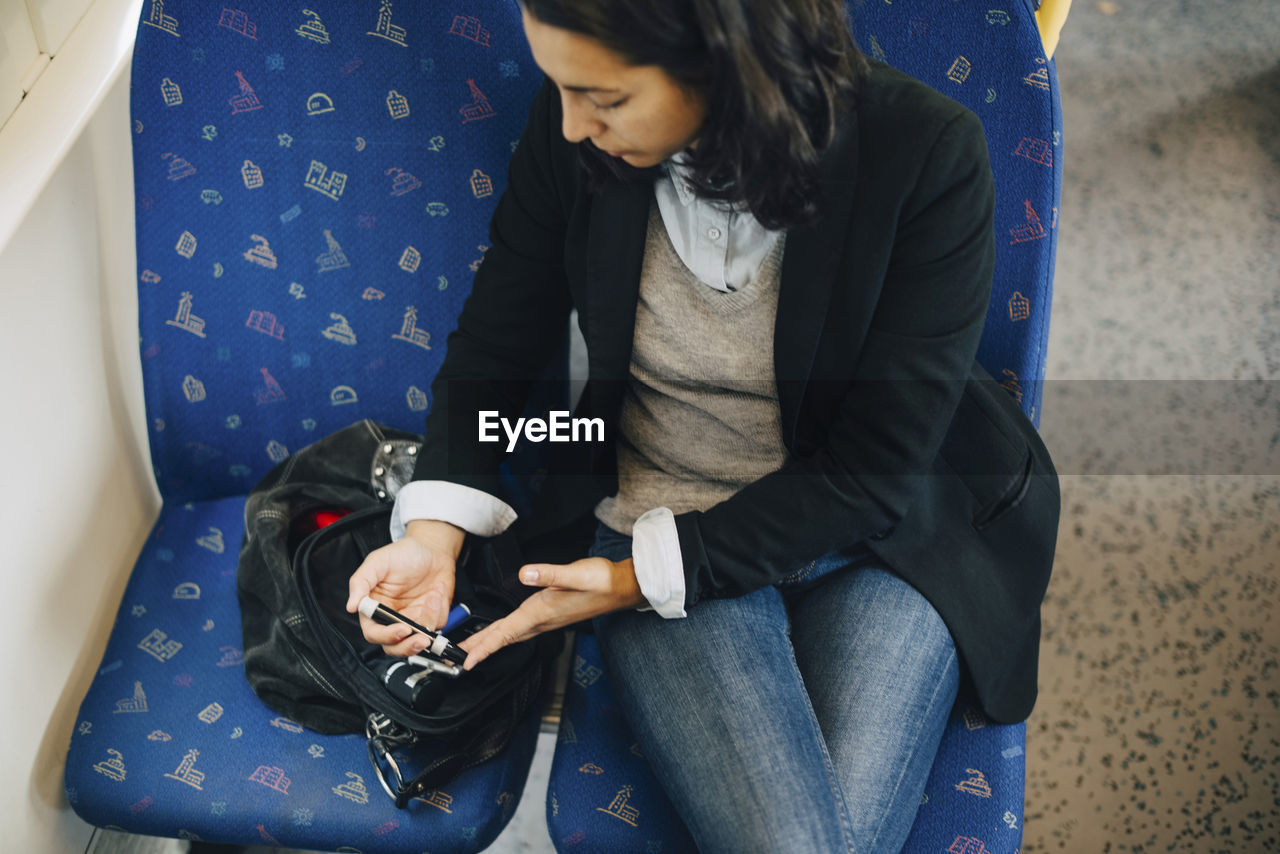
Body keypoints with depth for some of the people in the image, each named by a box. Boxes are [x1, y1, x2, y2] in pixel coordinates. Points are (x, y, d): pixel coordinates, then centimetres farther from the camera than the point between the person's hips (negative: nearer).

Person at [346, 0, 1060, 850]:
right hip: (662, 528, 1)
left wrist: (643, 578, -18)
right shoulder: (572, 131, -11)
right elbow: (493, 347, 3)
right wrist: (435, 528, -13)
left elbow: (875, 472, -16)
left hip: (879, 539, 0)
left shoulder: (928, 154, -20)